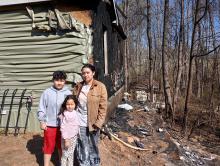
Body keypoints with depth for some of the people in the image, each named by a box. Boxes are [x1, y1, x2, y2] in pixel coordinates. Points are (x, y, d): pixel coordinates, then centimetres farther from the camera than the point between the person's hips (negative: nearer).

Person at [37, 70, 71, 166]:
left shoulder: (68, 93, -4)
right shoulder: (47, 92, -6)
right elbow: (41, 108, 0)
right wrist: (42, 121, -3)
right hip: (50, 124, -1)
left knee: (62, 146, 18)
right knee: (48, 146, 11)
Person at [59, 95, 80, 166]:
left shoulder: (75, 113, -1)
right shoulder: (65, 114, -22)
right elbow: (63, 128, -21)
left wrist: (77, 135, 10)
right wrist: (66, 139, -21)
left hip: (74, 137, 6)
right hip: (67, 138, -6)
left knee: (71, 154, 21)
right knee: (65, 155, 9)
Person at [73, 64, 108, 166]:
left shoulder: (100, 87, -8)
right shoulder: (78, 86, 4)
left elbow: (103, 107, -8)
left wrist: (98, 123, -13)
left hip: (92, 123, -3)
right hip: (79, 123, 3)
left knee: (93, 148, 14)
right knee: (82, 148, 13)